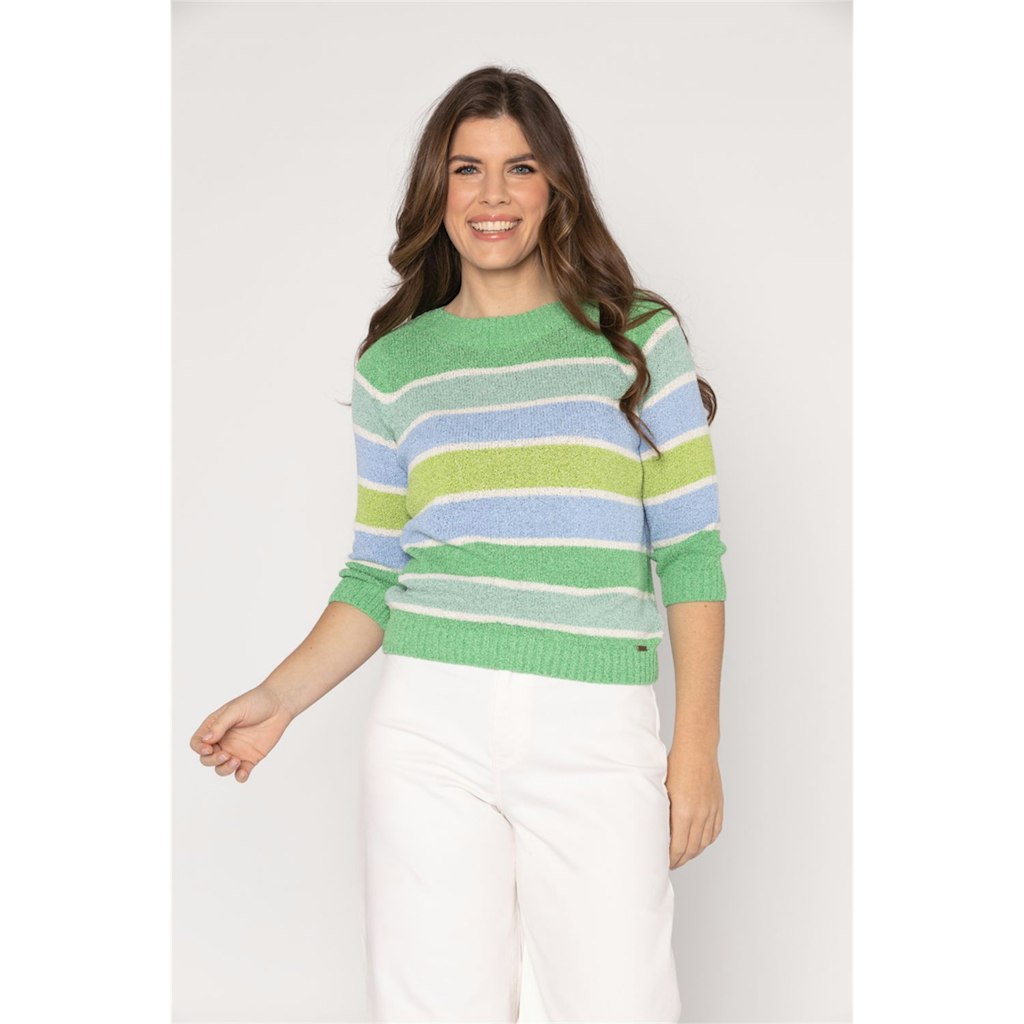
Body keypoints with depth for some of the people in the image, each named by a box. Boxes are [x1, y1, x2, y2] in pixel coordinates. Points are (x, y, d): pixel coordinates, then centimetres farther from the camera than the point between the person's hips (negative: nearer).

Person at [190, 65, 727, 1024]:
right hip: (432, 727, 2)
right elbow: (377, 574, 13)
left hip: (597, 734, -1)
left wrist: (698, 744, -2)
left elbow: (689, 552, 3)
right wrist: (279, 697, 0)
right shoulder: (395, 366, 10)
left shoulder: (638, 337, 5)